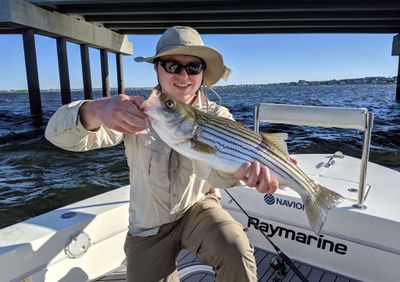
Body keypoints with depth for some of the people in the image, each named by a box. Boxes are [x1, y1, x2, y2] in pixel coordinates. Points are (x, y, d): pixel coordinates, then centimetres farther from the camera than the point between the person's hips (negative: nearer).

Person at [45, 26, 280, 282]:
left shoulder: (217, 116, -12)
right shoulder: (137, 111, -15)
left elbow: (216, 169, -31)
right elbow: (58, 134, -24)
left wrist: (247, 167, -56)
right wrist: (96, 111, -48)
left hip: (198, 208, -1)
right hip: (147, 226, 2)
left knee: (238, 256, -26)